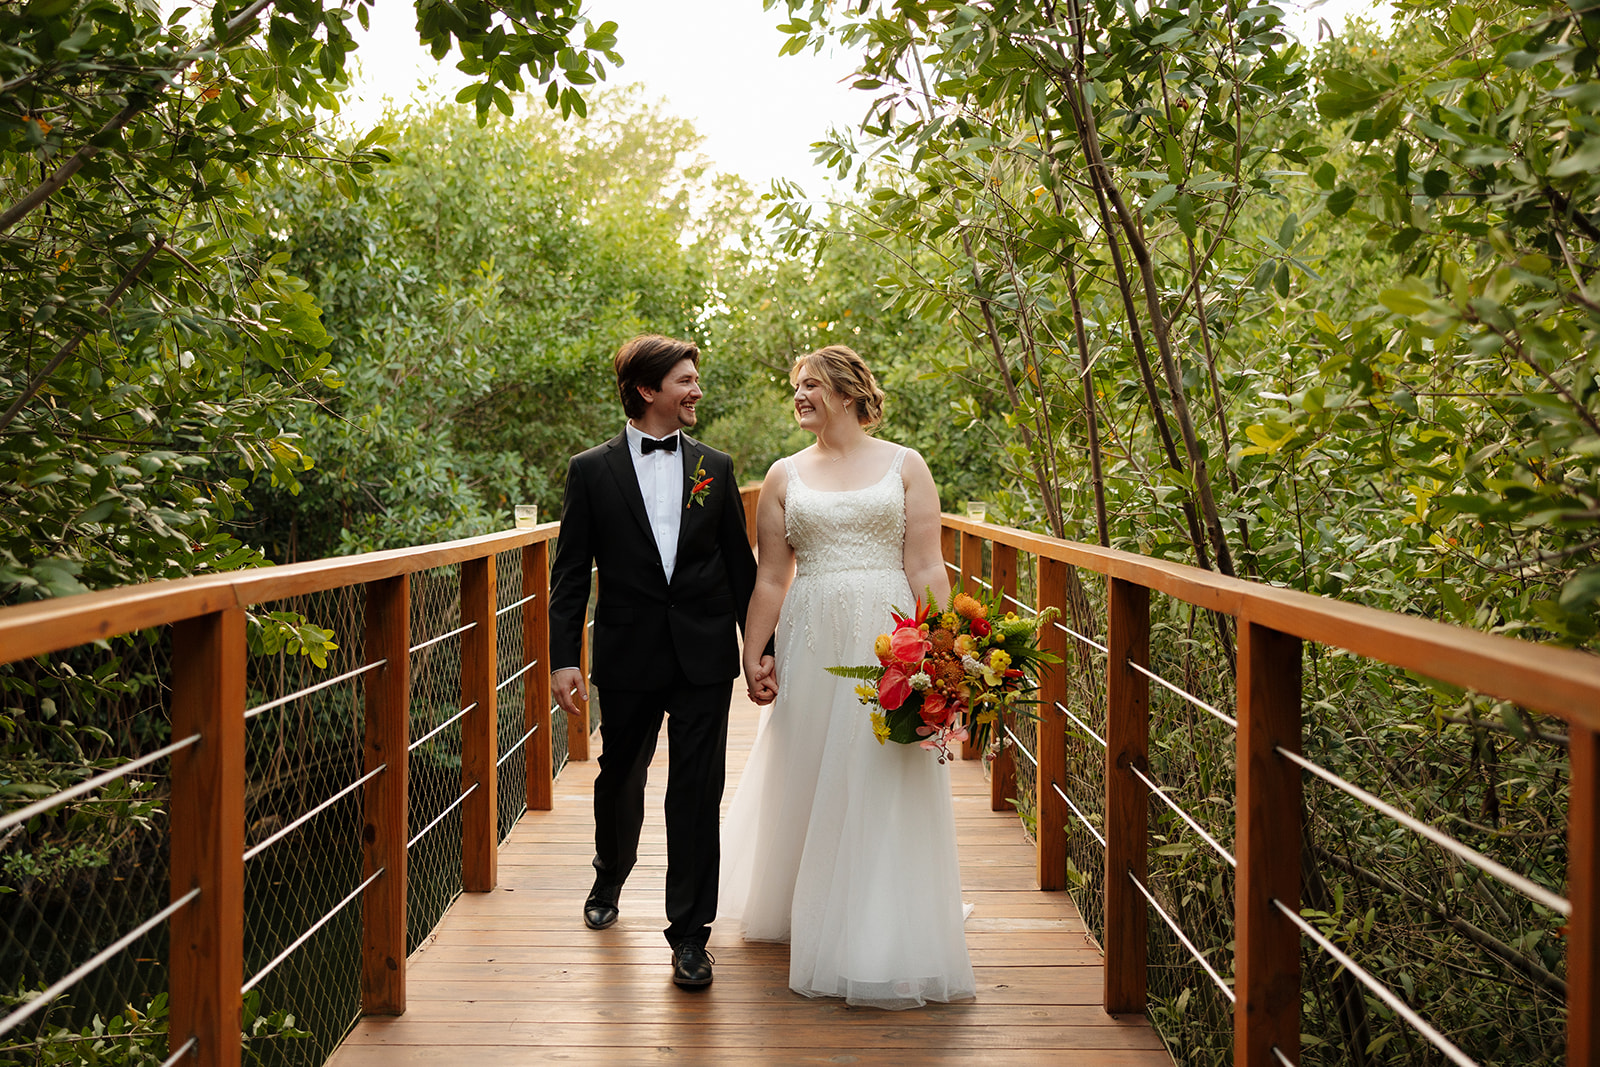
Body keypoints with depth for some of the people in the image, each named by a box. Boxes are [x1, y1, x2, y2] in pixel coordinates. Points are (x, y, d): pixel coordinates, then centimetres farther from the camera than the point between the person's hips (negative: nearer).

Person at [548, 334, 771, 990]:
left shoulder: (715, 468, 7)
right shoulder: (592, 470, 1)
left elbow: (741, 566, 9)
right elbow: (570, 573, -1)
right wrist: (564, 659, -8)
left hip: (705, 657, 1)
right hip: (629, 657, 0)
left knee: (697, 792, 0)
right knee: (620, 780, 16)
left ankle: (689, 933, 10)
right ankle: (610, 881, 45)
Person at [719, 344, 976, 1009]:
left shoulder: (905, 466, 5)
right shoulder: (786, 475, 10)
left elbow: (925, 568, -1)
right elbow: (770, 578, 8)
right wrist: (751, 656, 1)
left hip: (888, 637, -2)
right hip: (812, 642, 2)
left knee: (885, 788, -1)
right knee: (811, 775, 6)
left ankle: (886, 948, 10)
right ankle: (809, 914, 25)